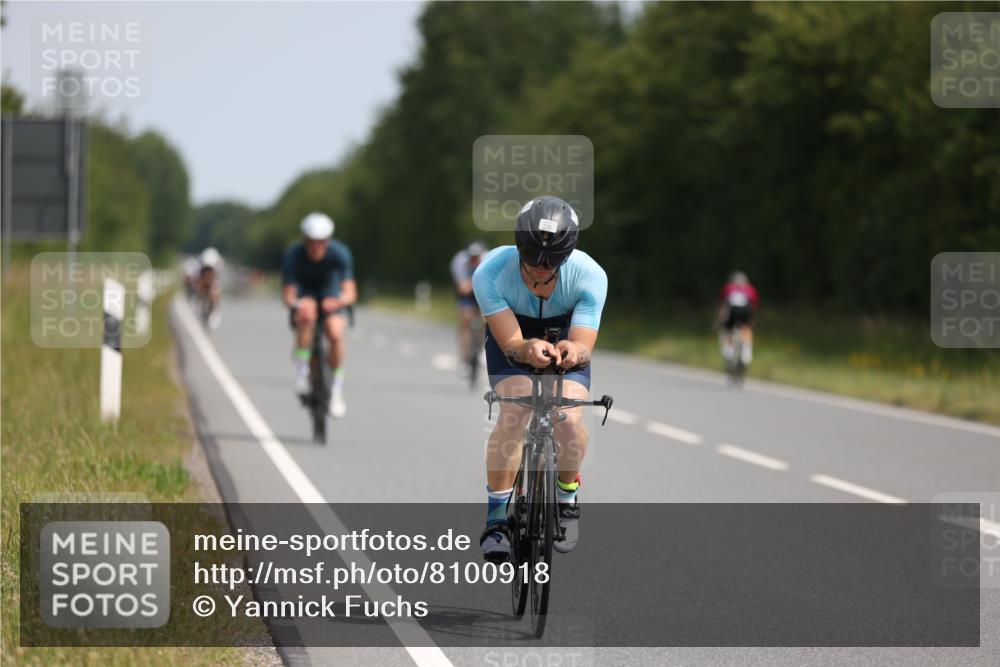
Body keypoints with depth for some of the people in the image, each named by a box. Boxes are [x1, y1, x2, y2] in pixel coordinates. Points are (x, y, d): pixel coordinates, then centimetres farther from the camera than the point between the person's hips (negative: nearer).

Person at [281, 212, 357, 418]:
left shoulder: (340, 253, -26)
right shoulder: (293, 254, -27)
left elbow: (350, 291, -32)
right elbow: (287, 295, -28)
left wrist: (339, 301, -55)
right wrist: (295, 304, -52)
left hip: (330, 296, 1)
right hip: (303, 295, -1)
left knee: (335, 333, -28)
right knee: (307, 315, -38)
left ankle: (336, 385, -9)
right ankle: (301, 369, -24)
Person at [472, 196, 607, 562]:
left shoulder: (590, 276, -32)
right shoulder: (490, 274, -34)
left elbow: (585, 344, -34)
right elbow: (510, 342, -34)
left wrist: (573, 350, -59)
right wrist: (528, 349, -58)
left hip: (566, 336, 1)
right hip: (513, 334, -1)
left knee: (569, 421, -21)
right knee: (512, 415, -25)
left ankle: (566, 500, 9)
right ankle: (496, 518, -10)